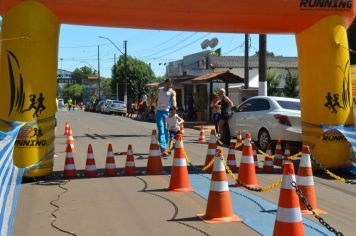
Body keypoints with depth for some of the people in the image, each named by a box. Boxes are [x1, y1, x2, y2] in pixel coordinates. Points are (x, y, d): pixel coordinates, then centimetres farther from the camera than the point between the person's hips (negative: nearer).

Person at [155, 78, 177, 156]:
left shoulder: (172, 92, -2)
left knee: (166, 131, 8)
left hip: (168, 112, 0)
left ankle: (164, 148, 23)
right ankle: (163, 149, -20)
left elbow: (174, 100, -20)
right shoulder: (159, 90, 8)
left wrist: (174, 108, -39)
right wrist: (156, 107, 6)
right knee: (161, 130, -11)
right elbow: (156, 99, 21)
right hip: (159, 112, 0)